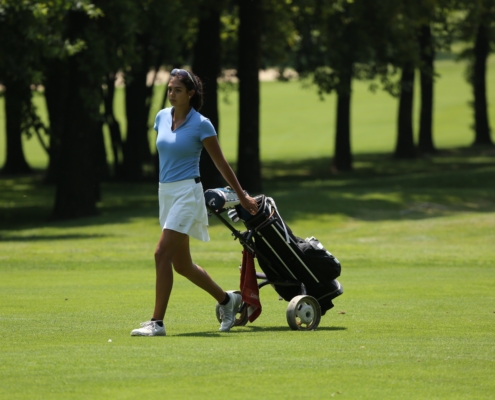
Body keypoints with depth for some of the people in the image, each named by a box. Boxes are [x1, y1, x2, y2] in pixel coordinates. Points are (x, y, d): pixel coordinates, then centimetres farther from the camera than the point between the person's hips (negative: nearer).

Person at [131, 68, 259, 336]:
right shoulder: (162, 117, 8)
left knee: (163, 254, -17)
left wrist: (242, 196, 1)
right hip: (165, 193, 7)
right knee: (181, 264, 12)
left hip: (187, 193, -7)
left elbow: (221, 163, -3)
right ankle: (226, 299, 33)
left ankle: (157, 322, -15)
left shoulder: (201, 125, -9)